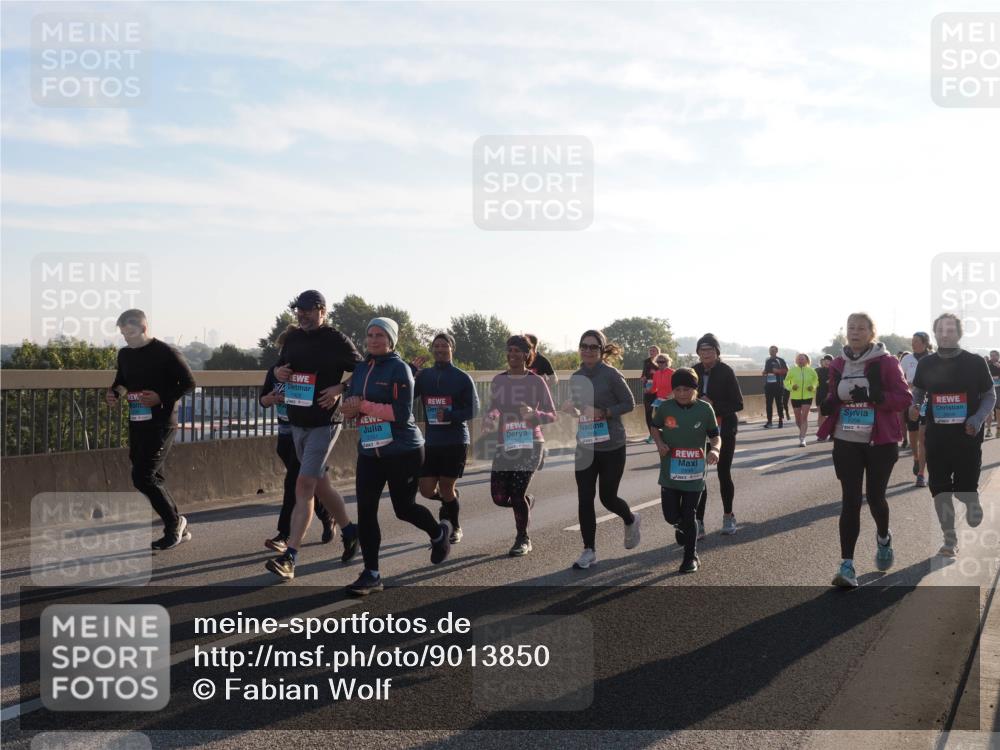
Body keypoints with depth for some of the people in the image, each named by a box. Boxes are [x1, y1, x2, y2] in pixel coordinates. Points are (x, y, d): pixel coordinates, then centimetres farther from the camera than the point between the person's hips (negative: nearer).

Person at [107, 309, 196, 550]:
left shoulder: (166, 353, -11)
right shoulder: (124, 354, 9)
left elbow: (188, 382, -9)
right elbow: (121, 380, 24)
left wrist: (162, 398, -20)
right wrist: (114, 392, 2)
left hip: (161, 424, -7)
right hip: (137, 423, 7)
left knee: (142, 477, -12)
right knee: (153, 477, 9)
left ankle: (174, 524, 5)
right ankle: (178, 529, 20)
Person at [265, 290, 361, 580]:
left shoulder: (337, 340, -9)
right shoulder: (293, 337, 9)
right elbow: (280, 365, 22)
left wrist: (340, 389, -19)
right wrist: (278, 372, -1)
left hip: (324, 423, -7)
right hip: (297, 422, 8)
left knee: (304, 485, -13)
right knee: (320, 483, 17)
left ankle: (289, 557, -14)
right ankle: (349, 531, 37)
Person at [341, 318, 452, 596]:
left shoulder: (399, 368, -10)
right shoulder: (362, 370, 10)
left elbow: (402, 413, -18)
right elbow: (350, 408, 13)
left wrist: (364, 406, -20)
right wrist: (350, 406, -11)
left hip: (403, 450, -6)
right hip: (369, 451, 6)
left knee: (403, 508, 6)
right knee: (365, 509, -4)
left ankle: (439, 533, 38)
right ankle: (371, 574, 4)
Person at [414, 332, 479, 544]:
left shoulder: (462, 378, -2)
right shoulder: (424, 376, 8)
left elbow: (473, 409, -4)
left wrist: (449, 416, -20)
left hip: (456, 441, -3)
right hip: (431, 441, 3)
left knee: (446, 487, -1)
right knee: (427, 490, -1)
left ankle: (455, 528, 23)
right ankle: (452, 496, 33)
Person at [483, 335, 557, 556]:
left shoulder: (536, 382, -2)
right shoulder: (498, 381, 7)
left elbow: (552, 415, 0)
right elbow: (493, 409, 15)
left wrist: (534, 414, -20)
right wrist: (488, 419, -8)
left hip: (530, 445, -4)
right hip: (504, 446, 4)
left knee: (517, 494, -9)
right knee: (499, 497, -1)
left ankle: (523, 539, 15)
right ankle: (526, 501, 34)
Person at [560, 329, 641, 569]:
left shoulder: (611, 375, -12)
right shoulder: (575, 377, 5)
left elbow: (629, 403, -9)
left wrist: (602, 412, -20)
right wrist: (571, 408, -6)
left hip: (611, 447, -5)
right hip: (585, 446, 5)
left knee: (608, 497, 5)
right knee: (584, 499, 1)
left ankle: (631, 520, 39)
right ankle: (589, 550, 11)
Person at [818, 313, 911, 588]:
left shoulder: (886, 362, -5)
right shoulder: (838, 364, 7)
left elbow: (904, 399, -9)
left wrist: (874, 396, -25)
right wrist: (829, 404, -4)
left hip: (880, 442, -2)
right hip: (846, 442, 2)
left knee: (875, 497, 7)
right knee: (850, 501, -4)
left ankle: (883, 538, 41)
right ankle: (847, 565, -5)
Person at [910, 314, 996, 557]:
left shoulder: (975, 362, -3)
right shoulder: (926, 364, 4)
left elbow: (990, 396, 2)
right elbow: (918, 392, 16)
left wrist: (978, 418, -15)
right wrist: (915, 406, -7)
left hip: (967, 437, -3)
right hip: (936, 436, 3)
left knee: (965, 490, -3)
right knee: (940, 489, 3)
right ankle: (949, 540, 16)